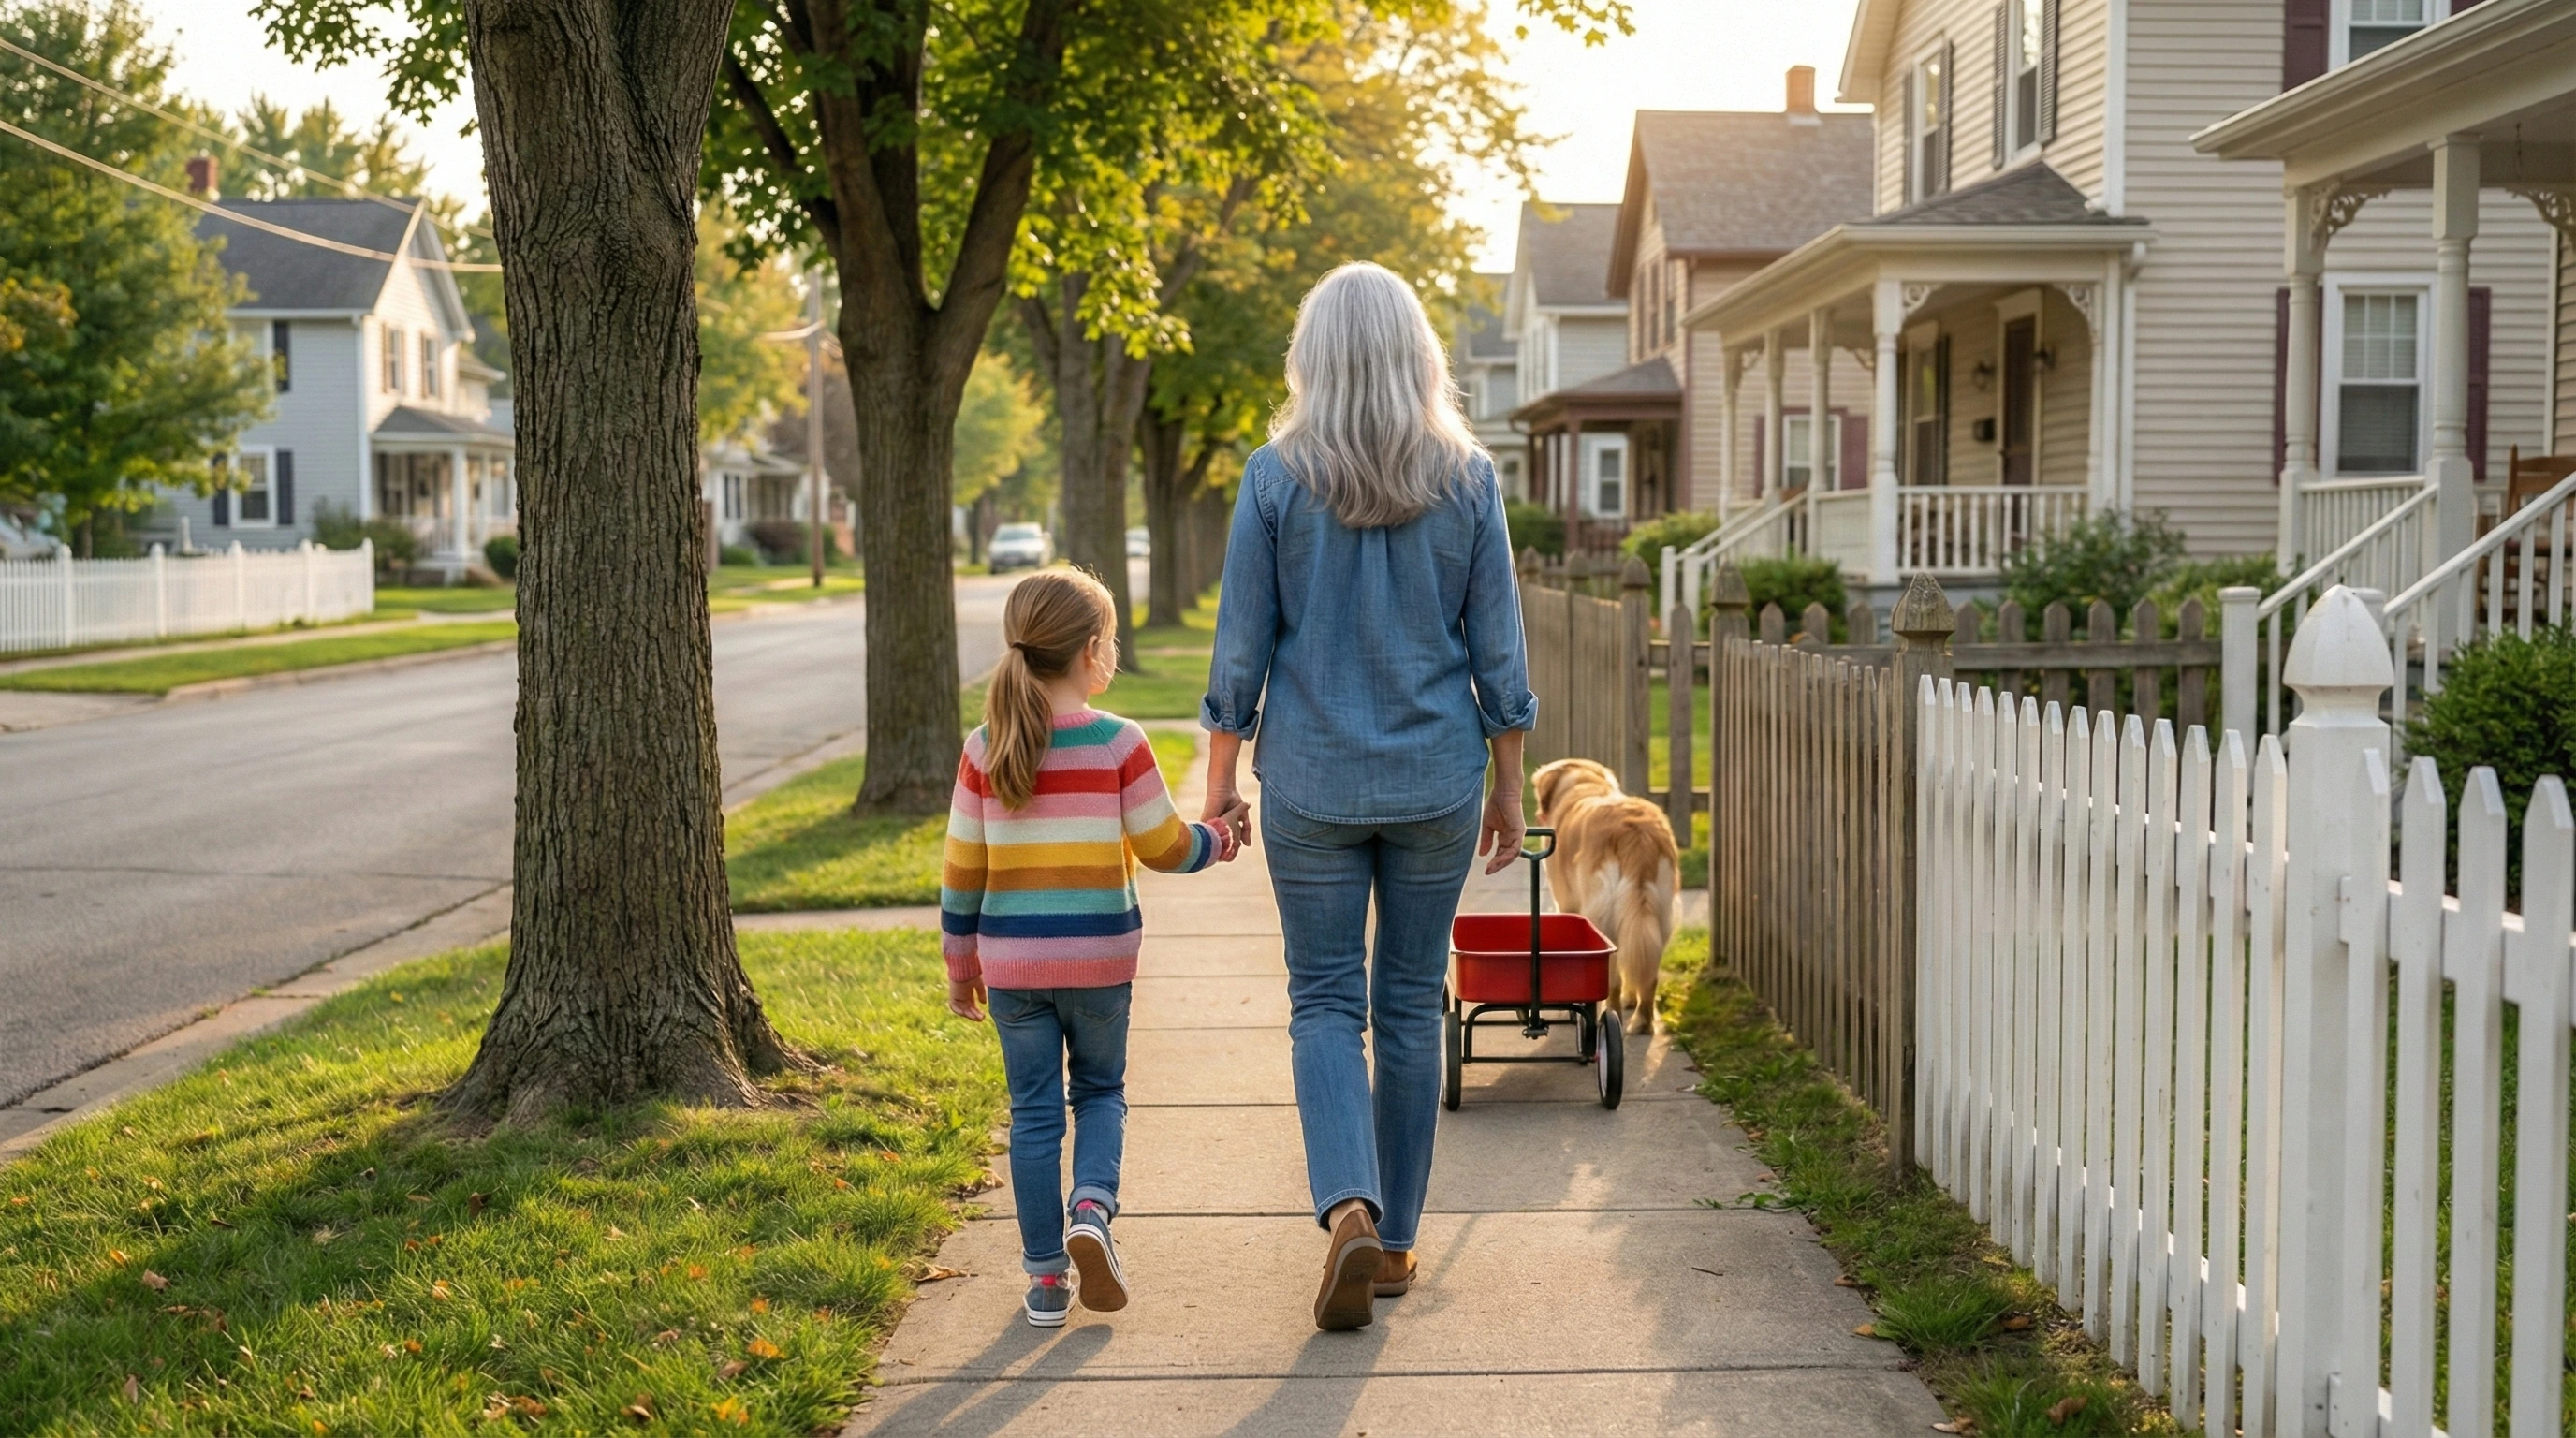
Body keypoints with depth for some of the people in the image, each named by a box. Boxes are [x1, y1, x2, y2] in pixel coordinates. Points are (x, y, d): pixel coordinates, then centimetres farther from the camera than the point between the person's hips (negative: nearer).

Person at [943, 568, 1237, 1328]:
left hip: (1011, 959, 1)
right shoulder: (1120, 743, -9)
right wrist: (1220, 839, 19)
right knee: (1101, 1091, 18)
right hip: (1099, 955, -1)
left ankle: (1047, 1278, 12)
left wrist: (961, 967, 12)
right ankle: (1092, 1209, -7)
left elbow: (962, 873, 2)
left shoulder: (985, 749, -3)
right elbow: (1166, 848, -2)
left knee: (1034, 1110, 10)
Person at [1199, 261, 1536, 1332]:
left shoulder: (1276, 477, -6)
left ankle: (1349, 1209, -15)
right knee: (1411, 1002, 11)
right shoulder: (1466, 477, -2)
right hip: (1436, 777, 2)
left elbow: (1241, 642, -4)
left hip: (1312, 781, -1)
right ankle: (1394, 1239, 19)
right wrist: (1509, 784, 10)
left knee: (1325, 1002, 6)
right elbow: (1497, 646, 1)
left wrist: (1220, 776, 6)